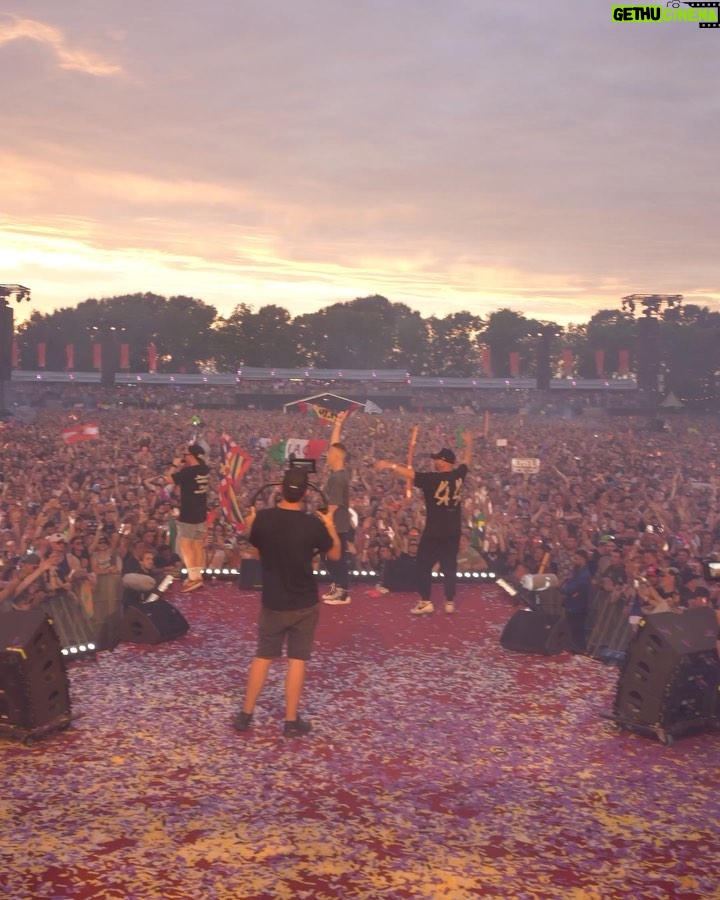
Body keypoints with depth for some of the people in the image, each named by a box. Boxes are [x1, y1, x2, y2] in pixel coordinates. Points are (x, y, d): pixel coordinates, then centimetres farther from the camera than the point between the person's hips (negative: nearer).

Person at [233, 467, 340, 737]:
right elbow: (335, 554, 0)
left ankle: (245, 715, 21)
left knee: (263, 657, 15)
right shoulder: (313, 524, -17)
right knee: (297, 660, 7)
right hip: (304, 603, -2)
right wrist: (330, 526, 13)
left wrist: (251, 524, 23)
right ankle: (291, 721, 12)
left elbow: (254, 548, 8)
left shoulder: (262, 518, -12)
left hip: (273, 602, 2)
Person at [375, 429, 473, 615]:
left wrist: (390, 465, -19)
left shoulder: (432, 479, -17)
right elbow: (467, 462, 20)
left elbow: (410, 473, -23)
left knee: (423, 566, 3)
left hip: (434, 531, -6)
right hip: (454, 532, 6)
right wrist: (469, 443, 35)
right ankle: (450, 602, 13)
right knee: (449, 566, 11)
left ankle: (426, 602, 1)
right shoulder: (458, 475, 0)